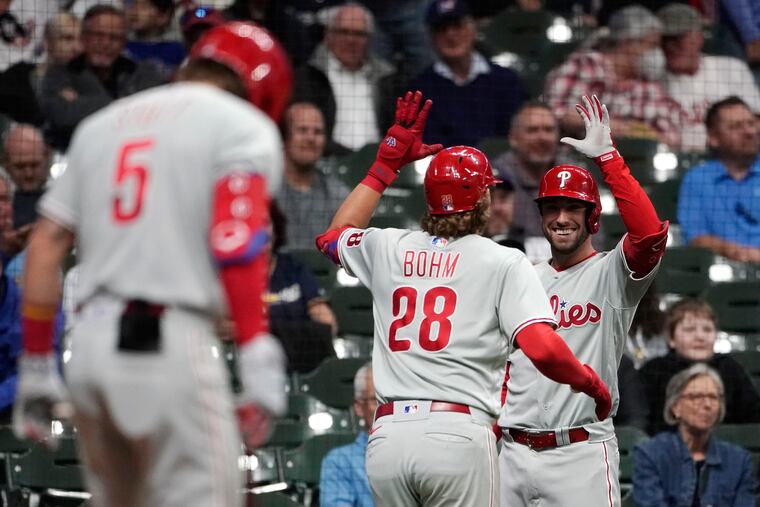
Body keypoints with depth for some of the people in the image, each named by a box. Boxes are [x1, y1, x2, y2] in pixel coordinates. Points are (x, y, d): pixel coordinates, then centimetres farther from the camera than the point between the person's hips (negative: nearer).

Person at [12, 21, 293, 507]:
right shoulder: (245, 127, 3)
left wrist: (35, 365, 19)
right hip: (173, 344, -6)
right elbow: (236, 239, -13)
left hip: (90, 341, 6)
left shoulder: (101, 124, 21)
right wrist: (260, 360, -18)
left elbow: (47, 245, 16)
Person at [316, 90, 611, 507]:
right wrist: (591, 383, 8)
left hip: (387, 437, 4)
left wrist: (387, 162, 41)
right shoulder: (502, 262, 3)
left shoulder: (389, 249, 15)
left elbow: (333, 236, 40)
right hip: (459, 436, -4)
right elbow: (542, 348, -11)